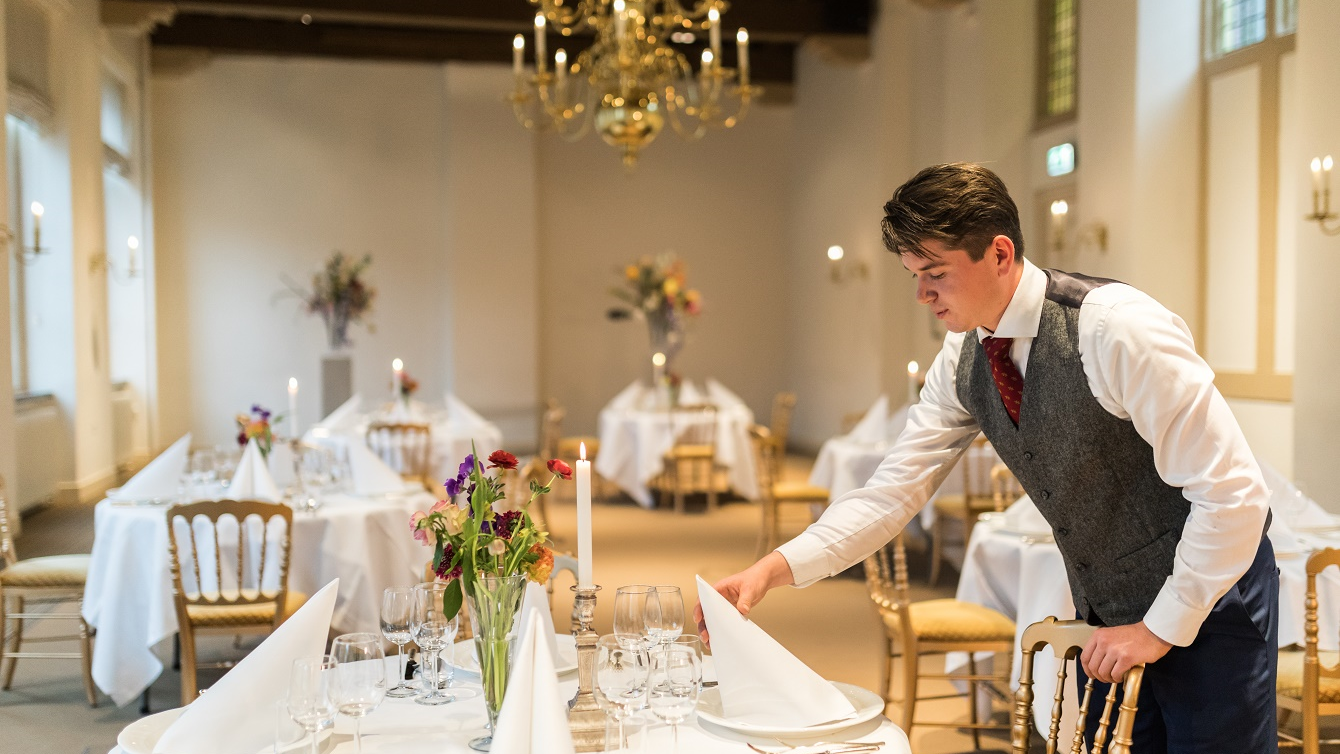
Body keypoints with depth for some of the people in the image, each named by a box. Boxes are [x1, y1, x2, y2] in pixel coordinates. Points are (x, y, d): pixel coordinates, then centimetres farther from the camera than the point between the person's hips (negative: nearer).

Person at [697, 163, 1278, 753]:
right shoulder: (962, 360, -6)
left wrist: (1162, 627, -19)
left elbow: (1234, 494, -25)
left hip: (1206, 605, -6)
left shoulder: (1115, 328, -27)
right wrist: (774, 568, -16)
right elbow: (892, 491, -4)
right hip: (1110, 617, 6)